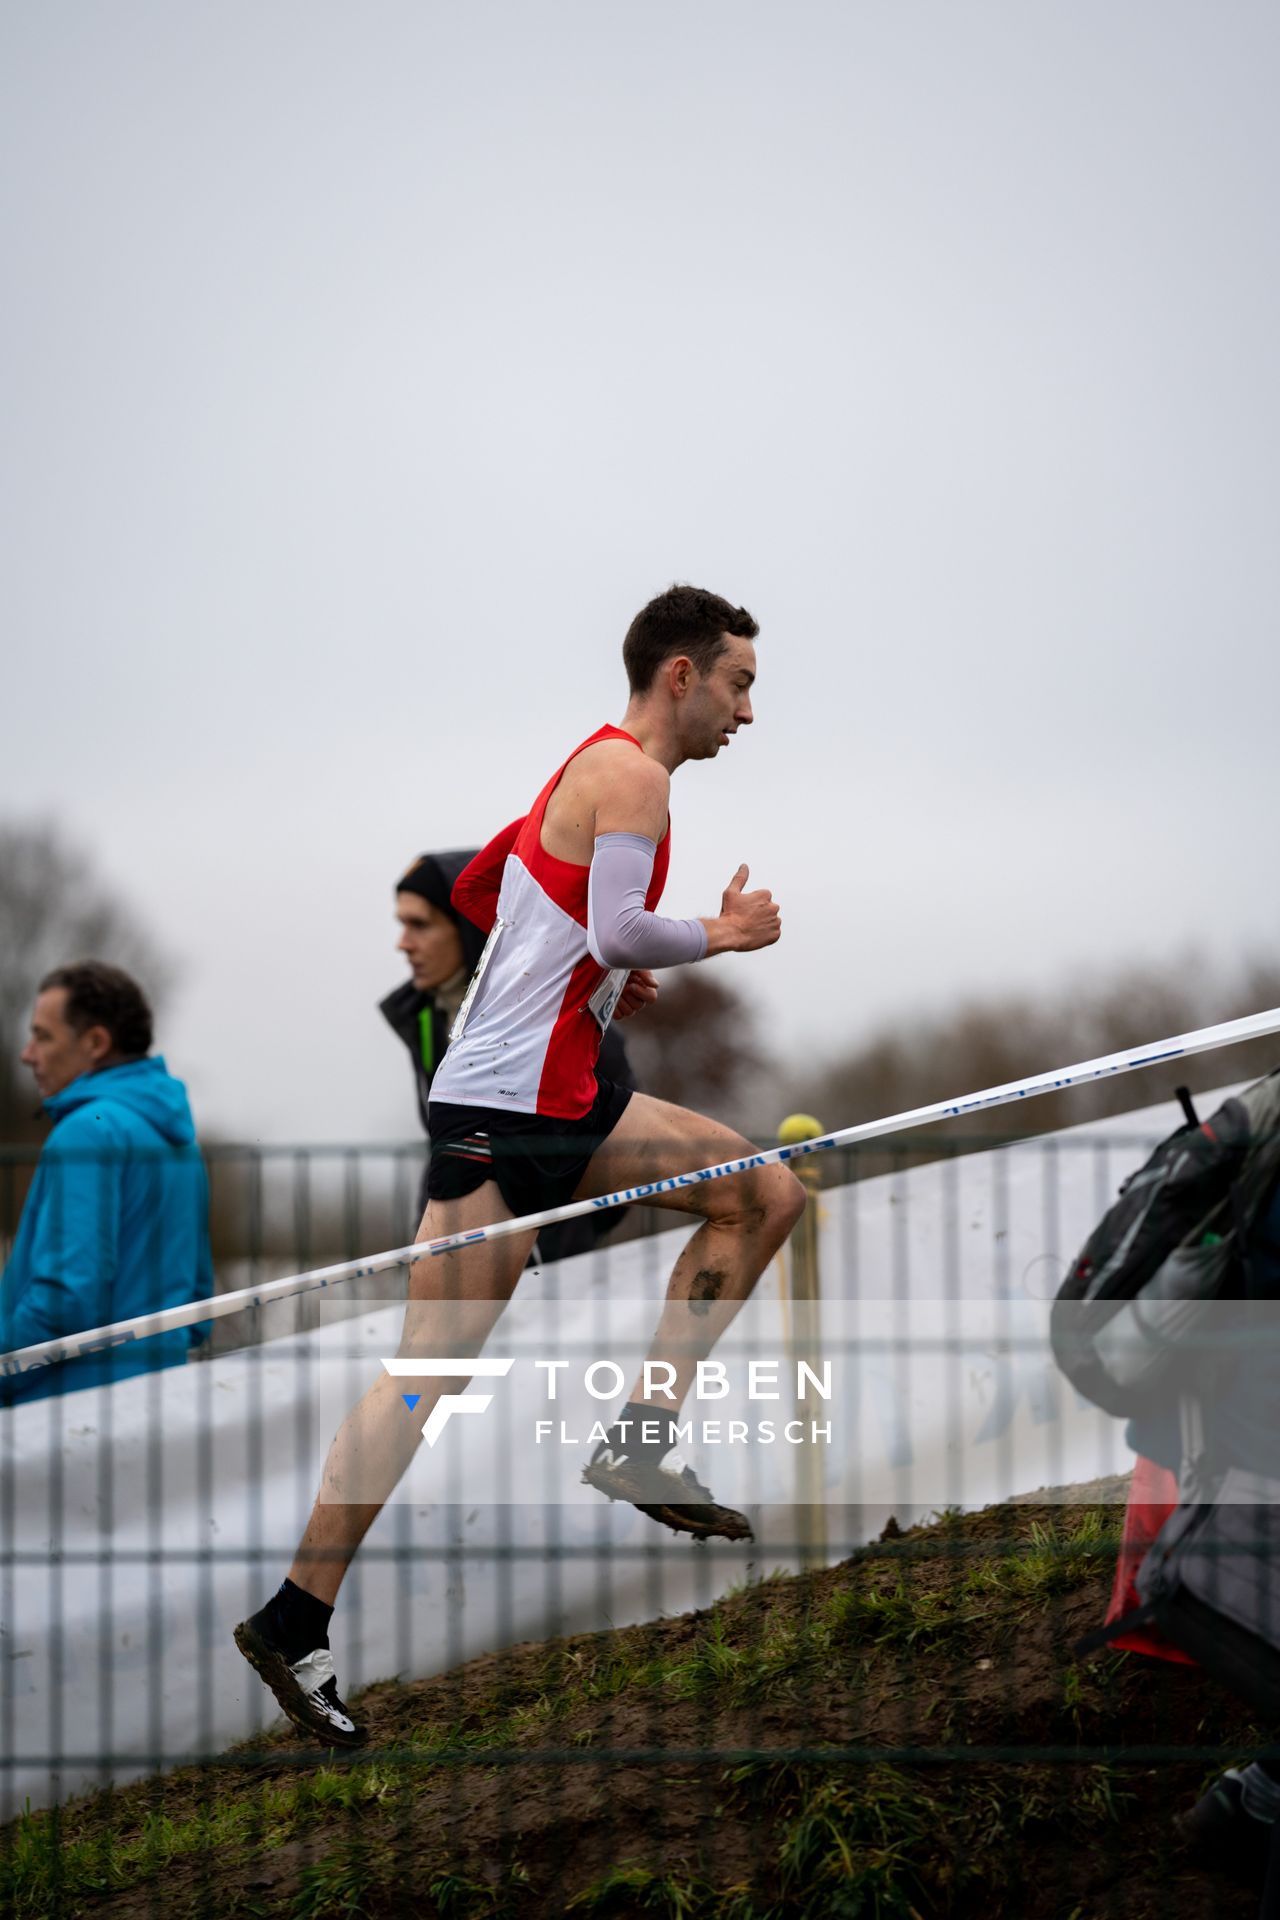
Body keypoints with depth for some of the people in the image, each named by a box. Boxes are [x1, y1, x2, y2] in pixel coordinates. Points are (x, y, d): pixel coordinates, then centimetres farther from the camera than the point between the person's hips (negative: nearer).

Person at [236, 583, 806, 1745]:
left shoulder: (598, 768, 20)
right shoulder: (630, 774, -10)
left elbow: (477, 888, 29)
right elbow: (621, 930, -24)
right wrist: (720, 935, -7)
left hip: (558, 1100, 10)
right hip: (507, 1108, -10)